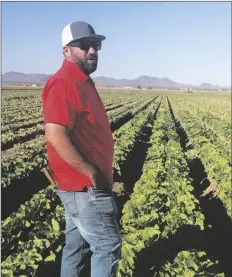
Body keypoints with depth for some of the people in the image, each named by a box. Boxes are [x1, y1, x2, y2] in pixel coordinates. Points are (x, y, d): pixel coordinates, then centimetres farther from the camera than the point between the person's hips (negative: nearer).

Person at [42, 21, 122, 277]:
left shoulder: (82, 83, 13)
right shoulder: (63, 84, -19)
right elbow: (56, 136, -29)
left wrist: (100, 172, 15)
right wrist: (92, 173, -23)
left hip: (84, 184, 10)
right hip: (84, 185, -10)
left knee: (78, 244, 19)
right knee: (108, 244, 0)